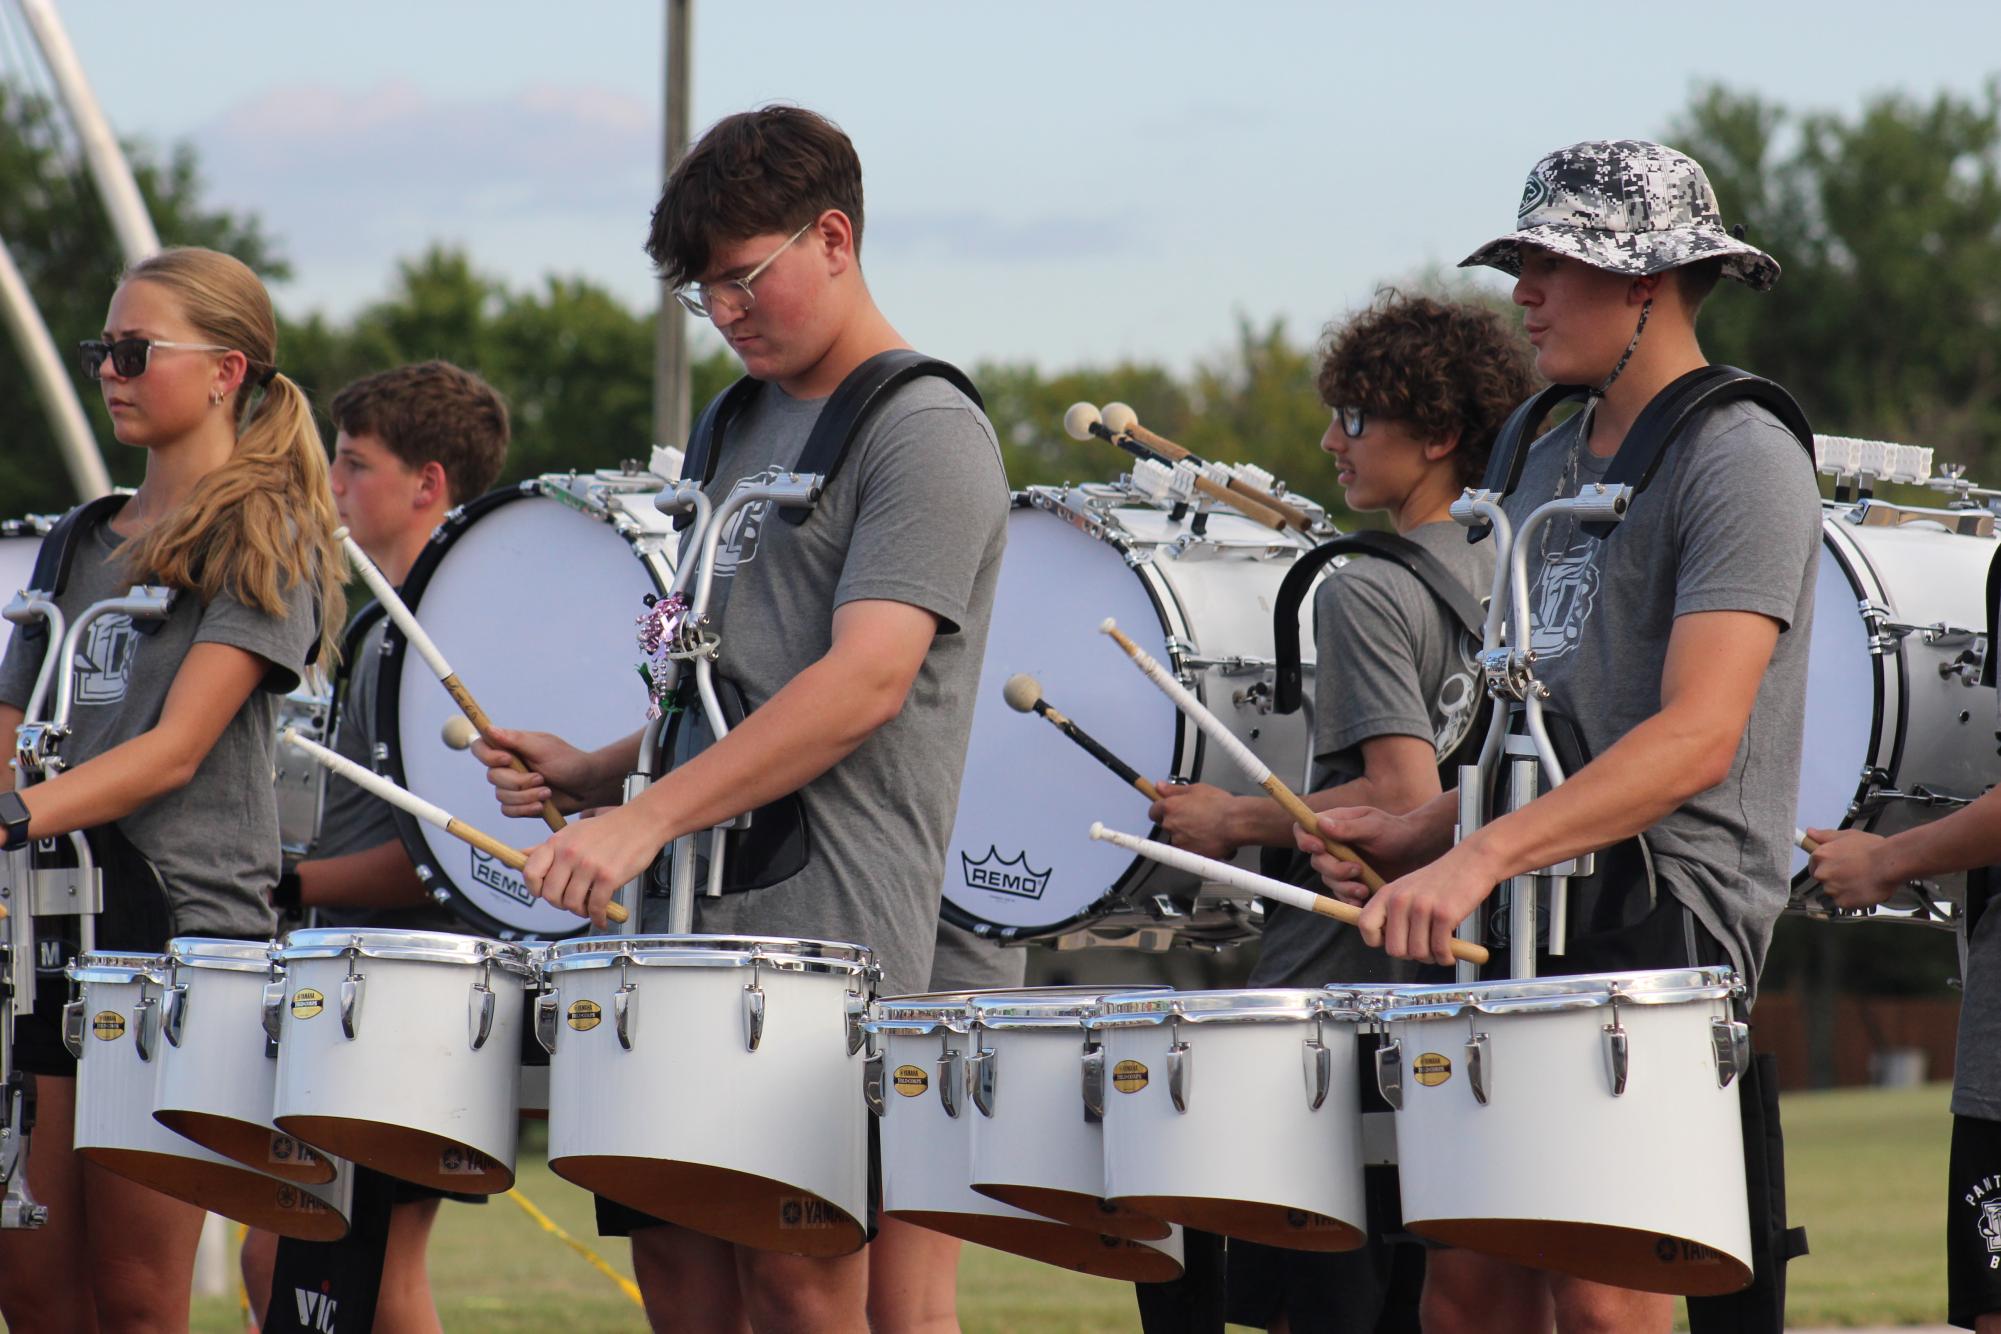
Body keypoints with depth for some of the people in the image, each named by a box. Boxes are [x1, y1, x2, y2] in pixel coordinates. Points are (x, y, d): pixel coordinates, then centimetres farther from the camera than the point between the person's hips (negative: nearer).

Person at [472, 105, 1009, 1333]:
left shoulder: (928, 437, -8)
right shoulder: (749, 426, 19)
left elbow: (865, 685, -20)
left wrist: (651, 819, -26)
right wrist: (598, 773, 9)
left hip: (827, 921, -8)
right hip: (695, 916, 8)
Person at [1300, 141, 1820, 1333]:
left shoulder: (1742, 465, -10)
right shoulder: (1552, 464, 18)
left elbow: (1698, 737, -22)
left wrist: (1483, 854, -30)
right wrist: (1420, 835, 8)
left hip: (1665, 901, -8)